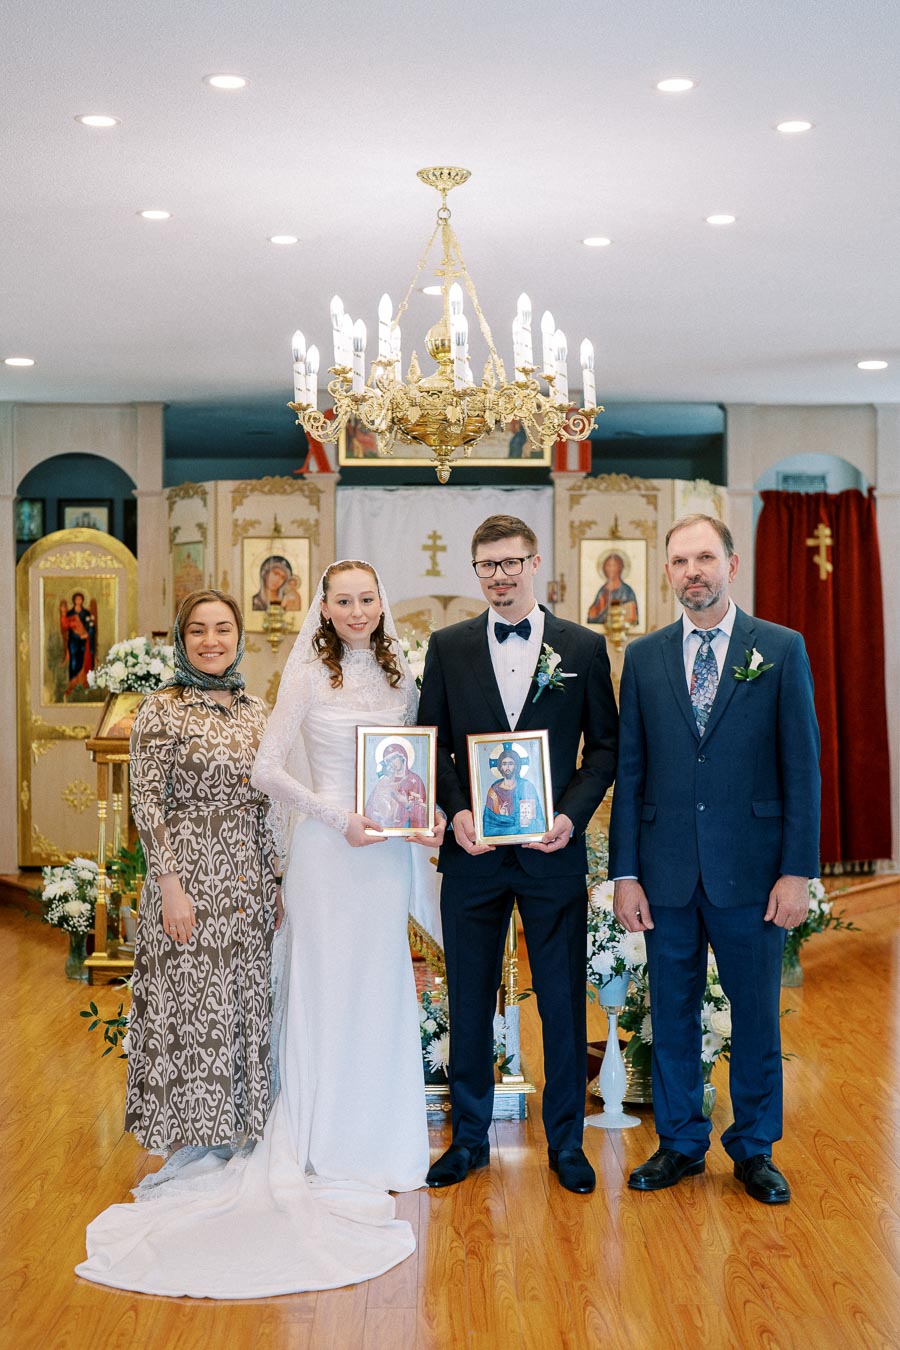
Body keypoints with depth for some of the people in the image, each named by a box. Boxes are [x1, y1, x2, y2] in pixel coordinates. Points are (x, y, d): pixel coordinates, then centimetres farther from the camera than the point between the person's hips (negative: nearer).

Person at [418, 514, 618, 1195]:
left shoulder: (584, 647, 3)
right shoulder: (448, 646, 6)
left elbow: (605, 746, 4)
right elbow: (432, 744, 7)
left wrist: (572, 814, -10)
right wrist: (456, 812, -8)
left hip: (553, 850, -1)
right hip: (473, 851, 1)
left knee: (563, 1001, 6)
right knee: (469, 1002, 9)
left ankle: (567, 1142, 20)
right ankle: (470, 1138, 23)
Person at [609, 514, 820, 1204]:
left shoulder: (782, 649, 0)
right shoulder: (643, 657, 7)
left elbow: (802, 766, -2)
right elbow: (629, 771, 6)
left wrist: (798, 870, -7)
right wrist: (625, 872, 1)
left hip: (751, 869, -2)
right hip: (667, 871, 2)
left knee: (757, 1014, 7)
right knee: (673, 1014, 11)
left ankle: (754, 1150, 24)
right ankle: (680, 1143, 27)